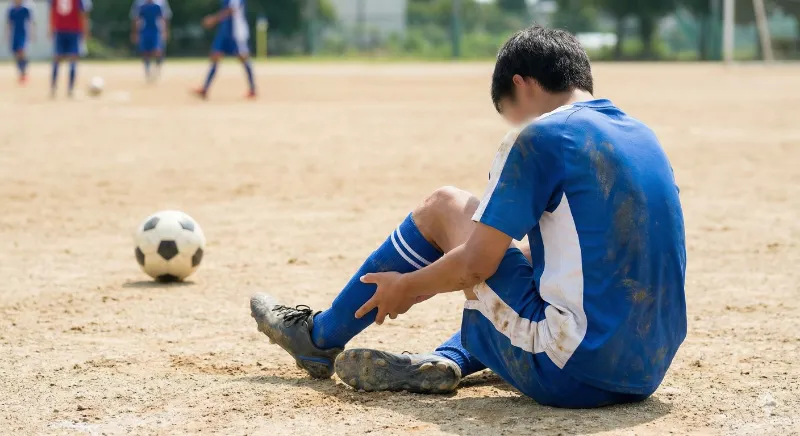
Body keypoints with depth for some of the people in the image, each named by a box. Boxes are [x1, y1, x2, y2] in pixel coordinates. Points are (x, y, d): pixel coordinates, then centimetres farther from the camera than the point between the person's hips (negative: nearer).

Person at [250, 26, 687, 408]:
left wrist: (406, 287, 12)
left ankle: (321, 338, 25)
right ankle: (446, 362, 16)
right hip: (648, 373, 7)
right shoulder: (645, 137, 15)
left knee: (445, 206, 12)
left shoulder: (541, 137, -8)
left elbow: (475, 264, -7)